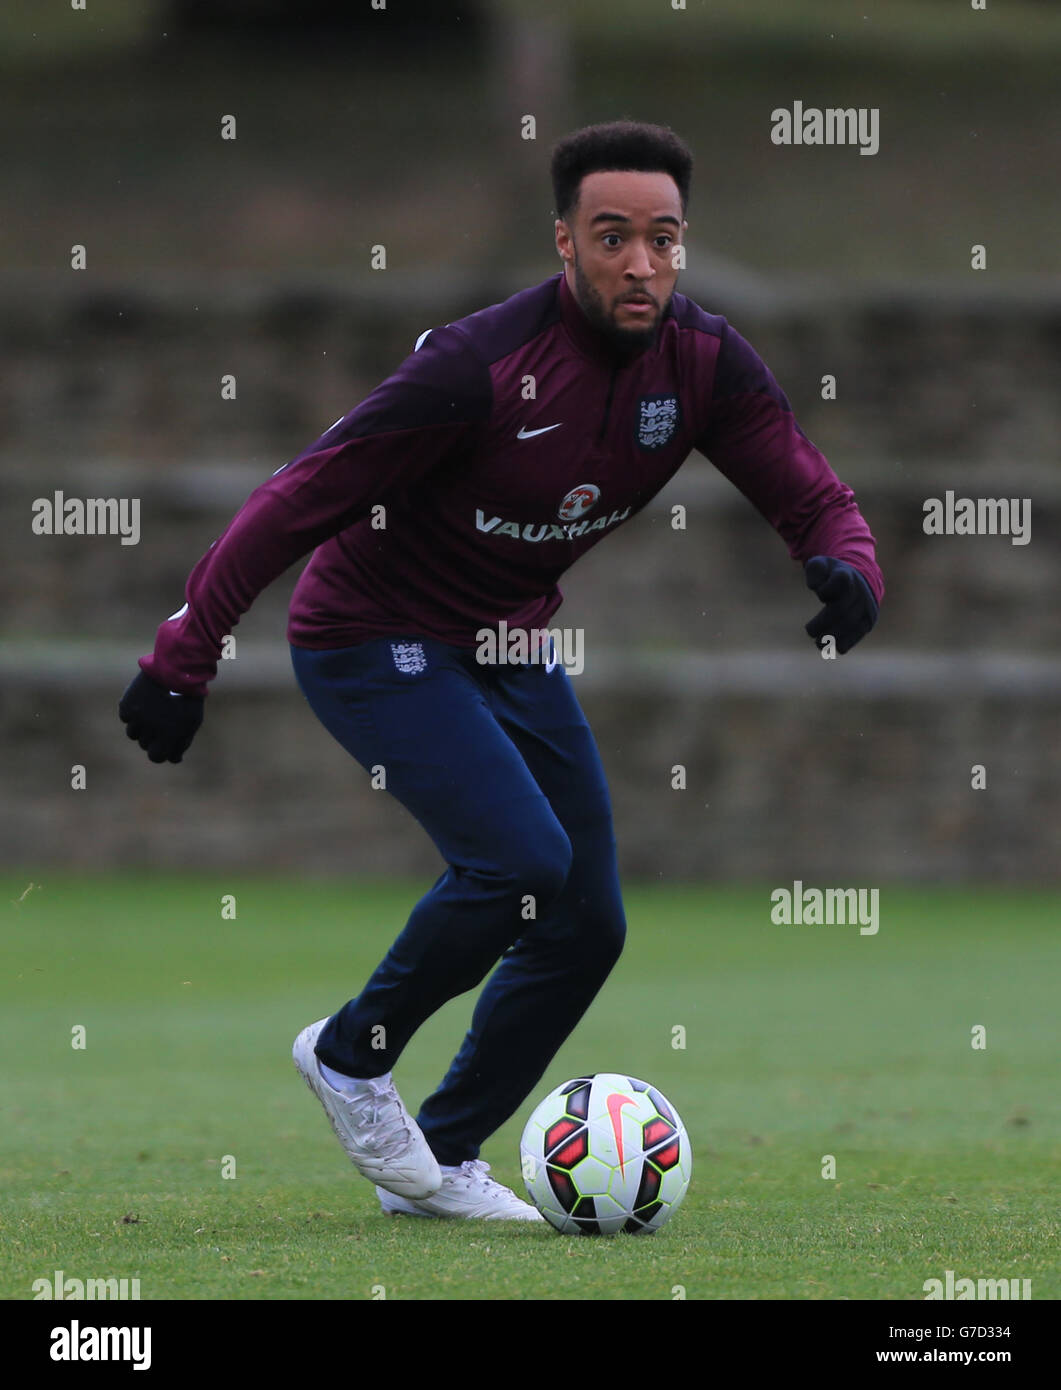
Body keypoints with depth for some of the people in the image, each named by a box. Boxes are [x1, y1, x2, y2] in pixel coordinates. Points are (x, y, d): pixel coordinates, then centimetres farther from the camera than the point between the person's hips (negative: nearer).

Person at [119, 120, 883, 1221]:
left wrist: (846, 568, -33)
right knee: (522, 857, -24)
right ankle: (353, 1057, 0)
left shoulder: (704, 363, -11)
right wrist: (181, 662, -23)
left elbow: (815, 500, -7)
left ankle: (443, 1160, 18)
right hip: (372, 637, -7)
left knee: (587, 923, 2)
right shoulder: (477, 366, -29)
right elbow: (297, 503, -24)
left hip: (509, 646, 7)